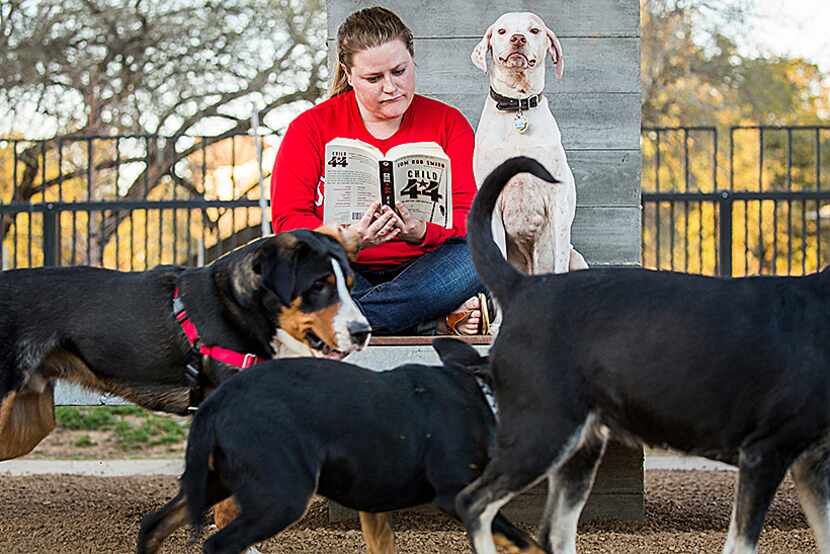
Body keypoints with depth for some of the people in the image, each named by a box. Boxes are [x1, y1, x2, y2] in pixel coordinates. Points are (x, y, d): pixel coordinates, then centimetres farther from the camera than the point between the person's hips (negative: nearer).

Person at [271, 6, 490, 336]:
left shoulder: (448, 123, 7)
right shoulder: (311, 127, 4)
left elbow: (470, 216, -1)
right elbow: (287, 219, -5)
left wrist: (423, 233, -24)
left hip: (418, 270, 1)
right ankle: (439, 323, -31)